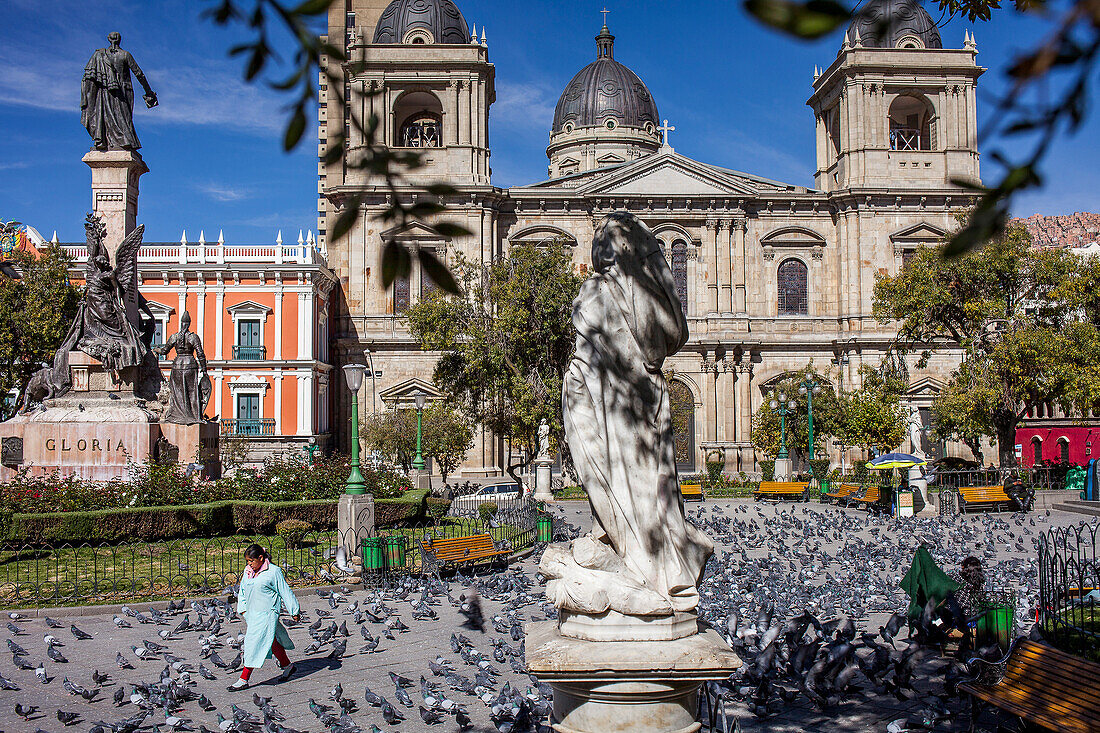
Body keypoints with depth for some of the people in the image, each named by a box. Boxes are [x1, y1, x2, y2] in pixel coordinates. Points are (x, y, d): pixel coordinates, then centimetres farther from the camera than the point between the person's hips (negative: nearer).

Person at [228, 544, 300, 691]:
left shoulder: (273, 571, -10)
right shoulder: (248, 572, 9)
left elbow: (285, 592, -5)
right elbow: (242, 591, 20)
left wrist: (295, 611, -1)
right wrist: (243, 609, 8)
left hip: (266, 613, -7)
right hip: (252, 613, 7)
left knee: (255, 643, -9)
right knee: (272, 642, 16)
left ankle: (244, 680, -5)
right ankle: (288, 666, 33)